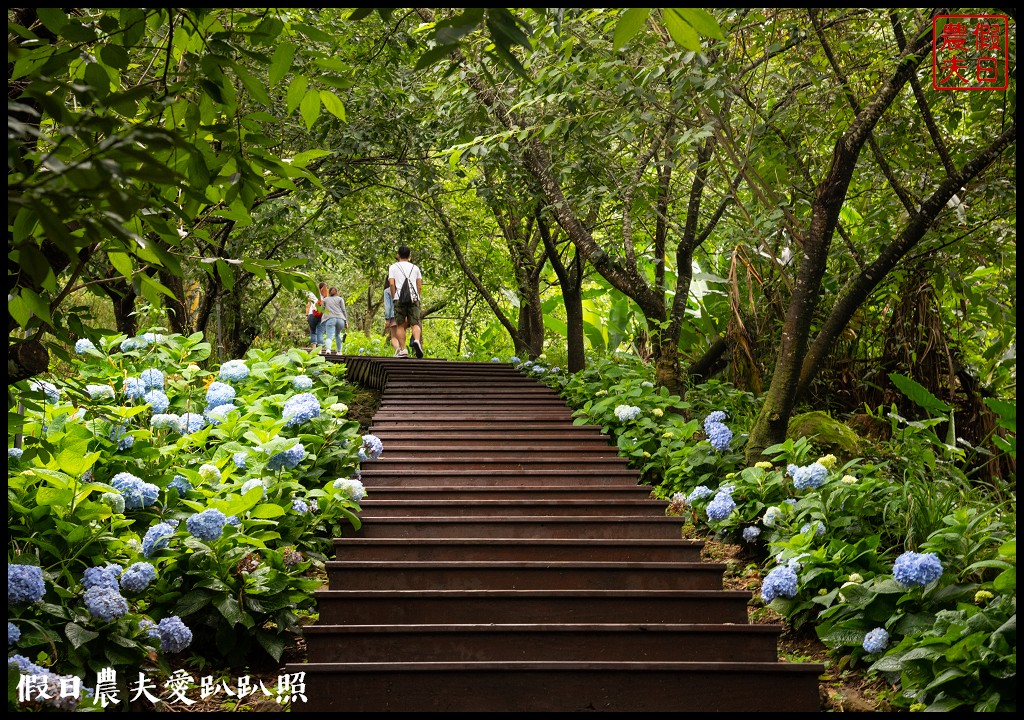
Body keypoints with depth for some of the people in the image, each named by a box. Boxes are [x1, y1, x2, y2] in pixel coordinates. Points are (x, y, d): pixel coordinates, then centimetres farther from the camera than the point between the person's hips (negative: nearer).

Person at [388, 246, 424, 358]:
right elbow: (420, 286, 12)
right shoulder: (415, 267, 18)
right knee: (415, 323, -1)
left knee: (400, 325, 2)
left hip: (400, 299, -1)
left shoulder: (393, 267, 10)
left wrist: (394, 297, 6)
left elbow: (391, 284, -2)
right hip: (414, 298, 2)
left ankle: (403, 350, -4)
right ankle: (417, 340, -30)